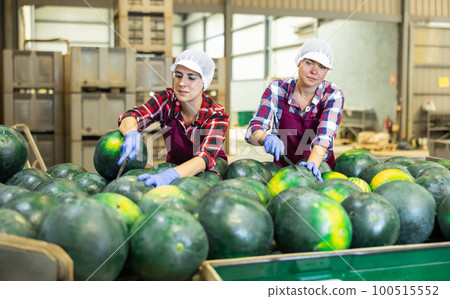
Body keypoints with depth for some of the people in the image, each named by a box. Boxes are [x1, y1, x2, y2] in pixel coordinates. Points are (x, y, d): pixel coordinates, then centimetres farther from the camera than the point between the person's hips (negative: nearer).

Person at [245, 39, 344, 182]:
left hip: (320, 169, -1)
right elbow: (253, 130, -15)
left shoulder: (333, 95, -9)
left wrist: (312, 164, -43)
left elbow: (325, 134, -24)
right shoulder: (277, 89, -8)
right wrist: (267, 138, -38)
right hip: (283, 167, 1)